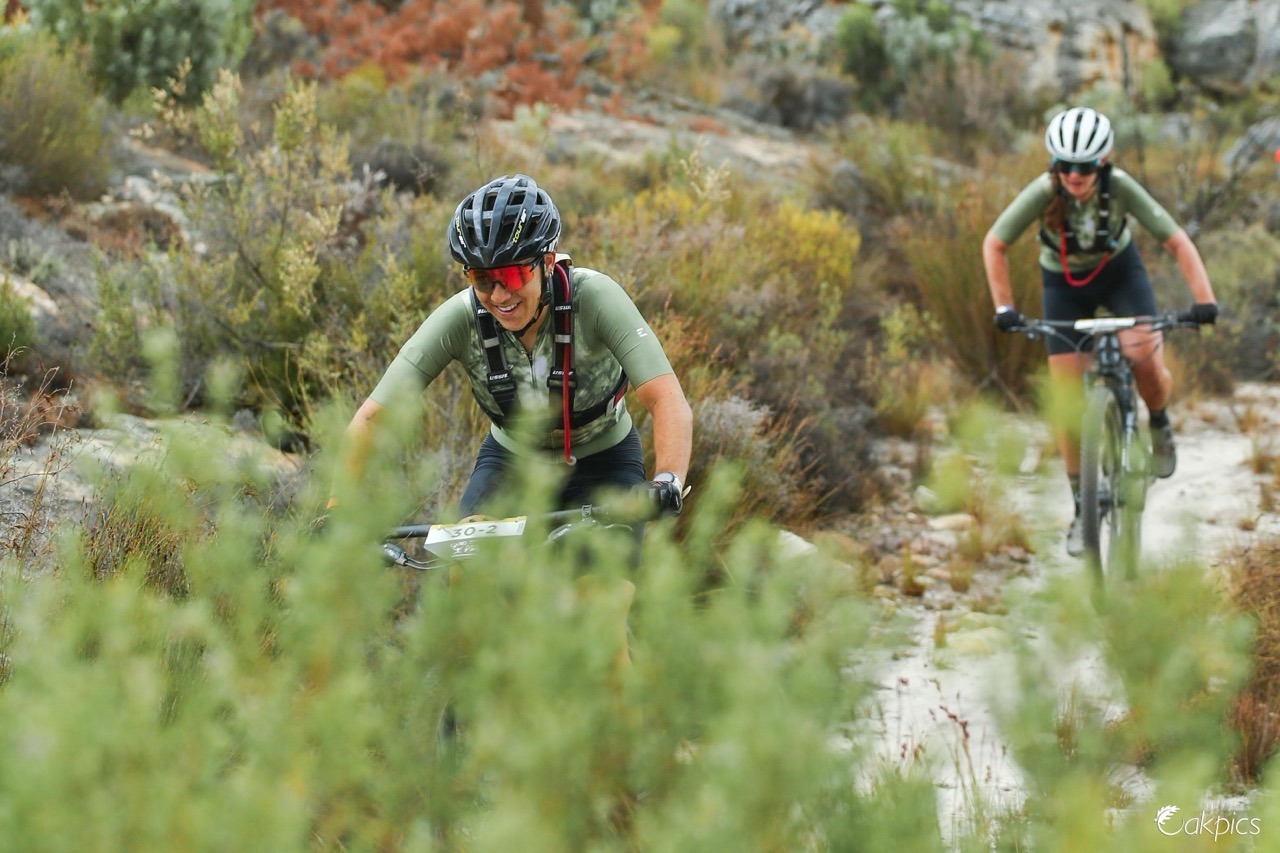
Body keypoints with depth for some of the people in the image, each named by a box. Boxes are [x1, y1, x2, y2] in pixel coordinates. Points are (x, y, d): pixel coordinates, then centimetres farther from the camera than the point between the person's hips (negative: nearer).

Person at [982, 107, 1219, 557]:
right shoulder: (1043, 193, -30)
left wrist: (1204, 299, -35)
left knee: (1145, 357, -26)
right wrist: (1004, 307, -26)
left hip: (1119, 270, 0)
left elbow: (1177, 241, -25)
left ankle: (1159, 425, 8)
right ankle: (1082, 507, 10)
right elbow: (994, 245, -18)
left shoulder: (1121, 187, -29)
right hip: (1064, 284, 0)